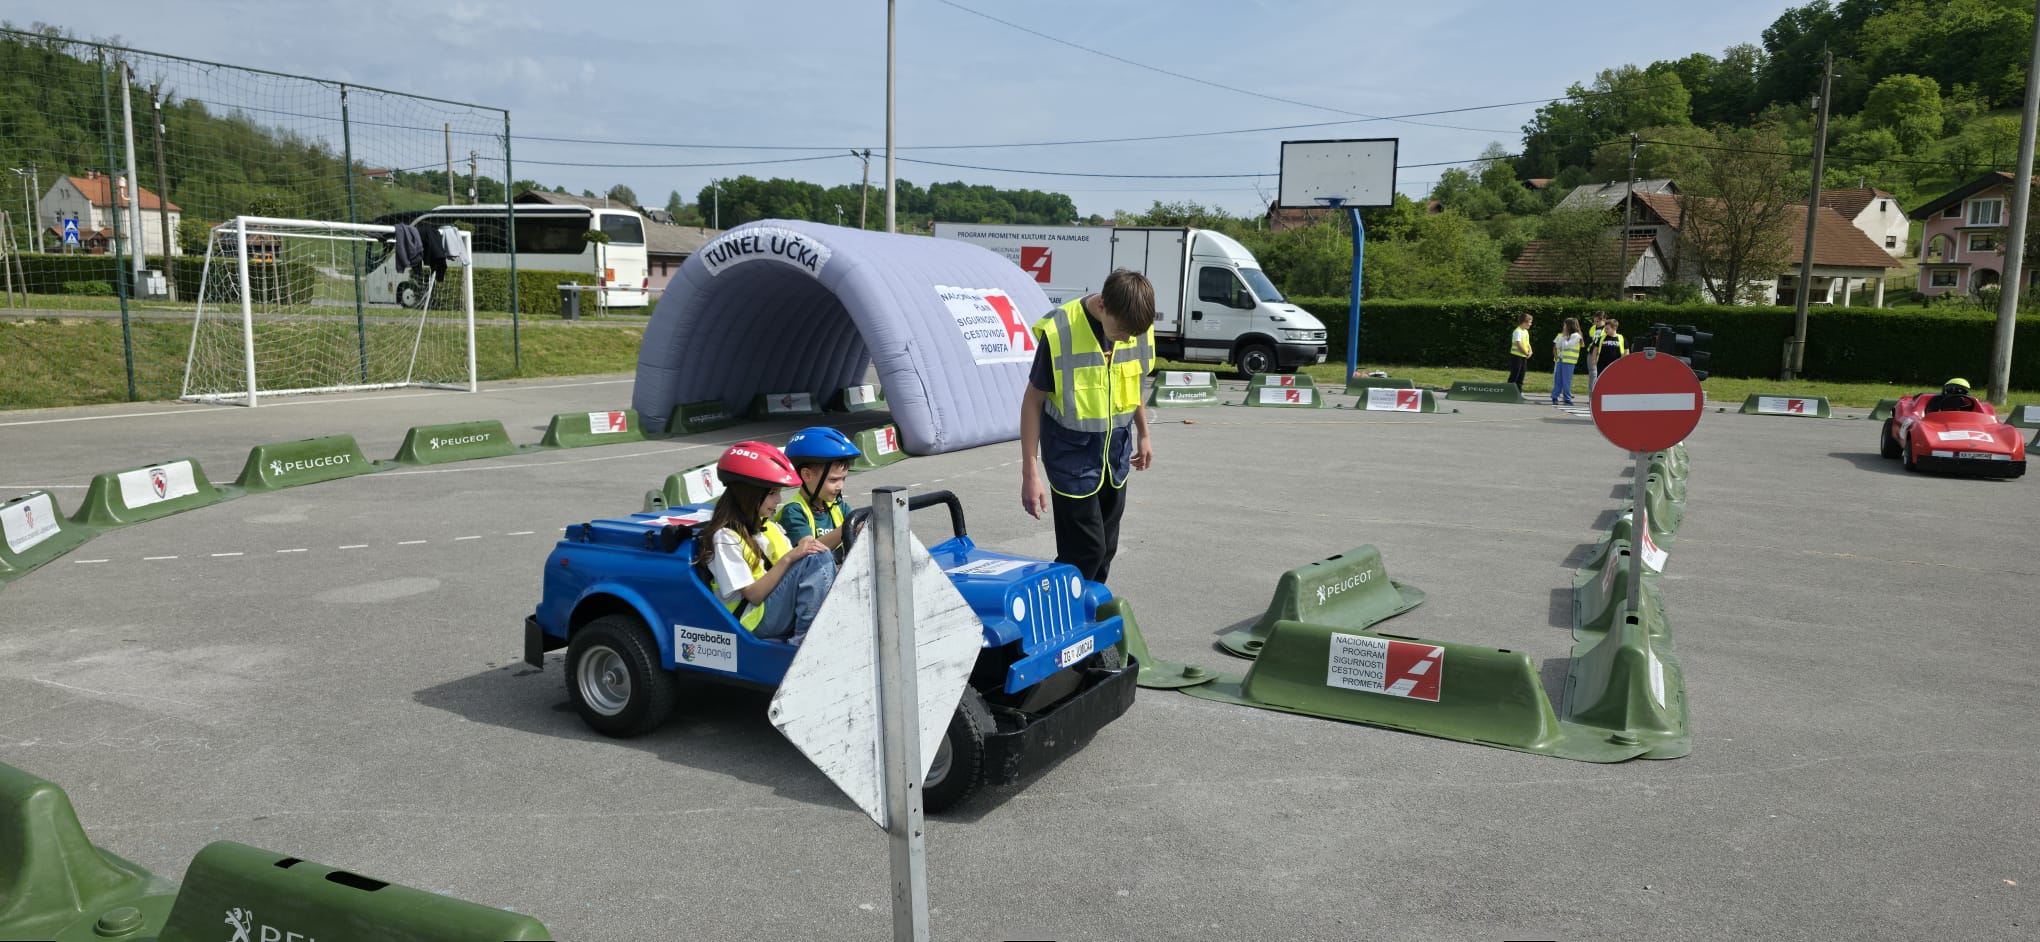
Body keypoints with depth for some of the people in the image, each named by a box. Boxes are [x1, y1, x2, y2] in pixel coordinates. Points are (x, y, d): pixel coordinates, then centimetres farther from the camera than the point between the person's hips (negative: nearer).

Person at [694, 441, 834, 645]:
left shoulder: (769, 527, 18)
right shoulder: (725, 538, -8)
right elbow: (753, 595, -13)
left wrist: (803, 548, -7)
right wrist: (789, 558, -20)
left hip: (784, 610, 8)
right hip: (756, 621, -8)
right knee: (817, 559, -23)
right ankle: (806, 641, -25)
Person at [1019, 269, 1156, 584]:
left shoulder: (1140, 327, -8)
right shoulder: (1058, 332, -24)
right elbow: (1033, 401, -14)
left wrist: (1143, 434, 21)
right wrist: (1030, 472, -15)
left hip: (1116, 450, 5)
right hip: (1073, 454, -5)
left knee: (1107, 547, 14)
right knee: (1085, 550, -6)